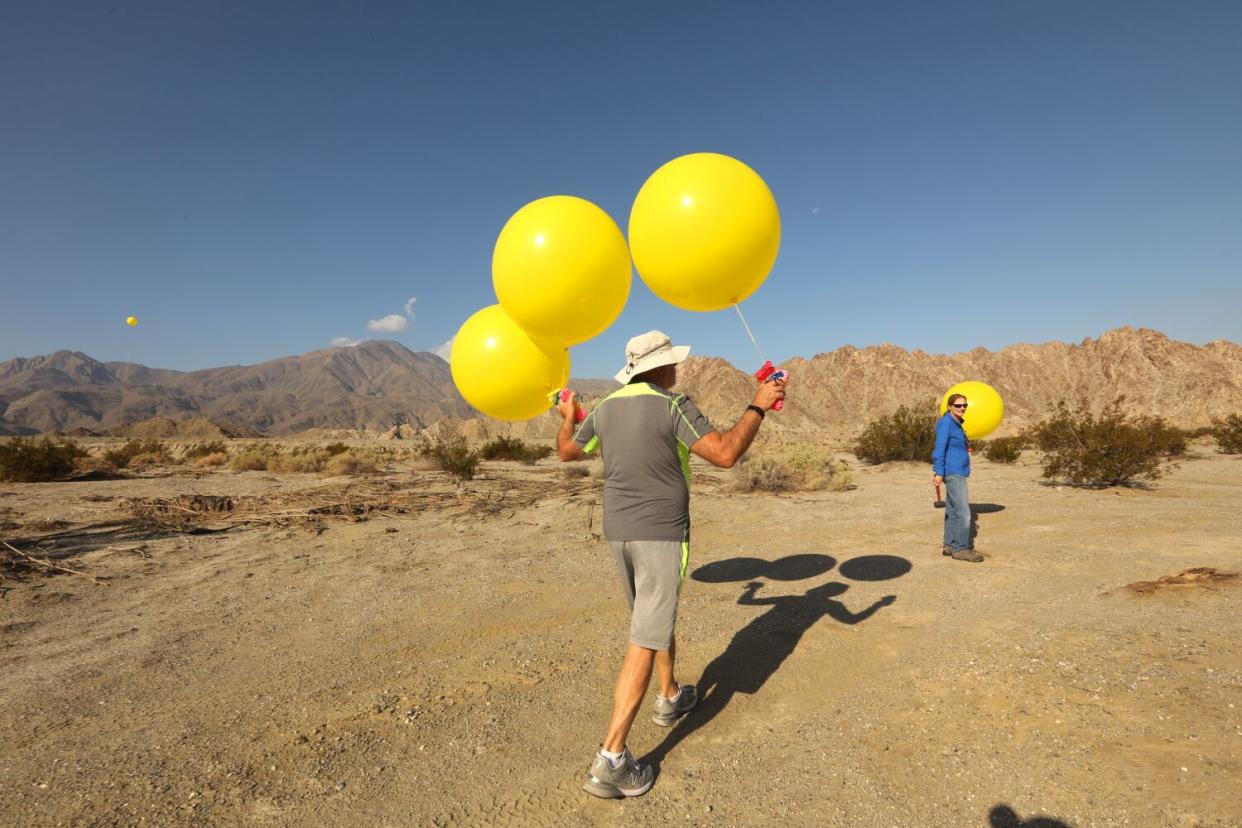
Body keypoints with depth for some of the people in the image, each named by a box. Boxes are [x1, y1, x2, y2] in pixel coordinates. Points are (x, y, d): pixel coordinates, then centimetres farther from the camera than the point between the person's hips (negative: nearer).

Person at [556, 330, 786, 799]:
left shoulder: (606, 409, 5)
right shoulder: (672, 407, -15)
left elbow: (567, 451, 19)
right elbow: (725, 454, -23)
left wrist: (567, 417, 39)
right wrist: (758, 406, -10)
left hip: (618, 531, 7)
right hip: (661, 533, -7)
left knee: (657, 616, 27)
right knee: (645, 640, -4)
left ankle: (671, 698, 45)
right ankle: (611, 760, -4)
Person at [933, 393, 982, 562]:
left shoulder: (956, 424, 15)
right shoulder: (946, 423, -12)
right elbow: (940, 448, -18)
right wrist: (938, 472, -23)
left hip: (958, 473, 9)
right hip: (953, 473, -9)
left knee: (952, 510, 11)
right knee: (963, 512, -9)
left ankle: (950, 545, 16)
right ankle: (961, 549, -4)